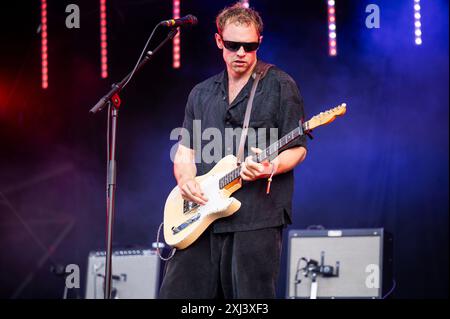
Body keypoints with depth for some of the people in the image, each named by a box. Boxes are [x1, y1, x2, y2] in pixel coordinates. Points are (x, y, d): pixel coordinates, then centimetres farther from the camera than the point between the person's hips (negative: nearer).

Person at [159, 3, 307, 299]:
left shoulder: (280, 86, 2)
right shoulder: (201, 94, 18)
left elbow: (298, 148, 0)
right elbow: (185, 149, 19)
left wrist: (271, 167, -20)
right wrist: (185, 179, -2)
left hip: (257, 217, -5)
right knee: (178, 291, 1)